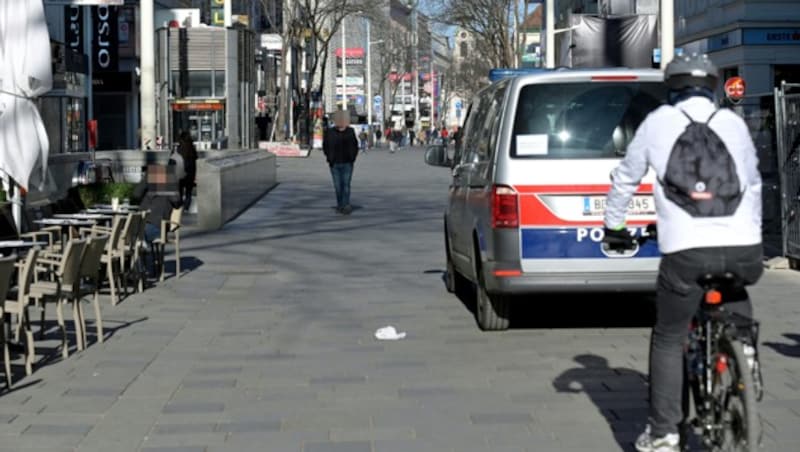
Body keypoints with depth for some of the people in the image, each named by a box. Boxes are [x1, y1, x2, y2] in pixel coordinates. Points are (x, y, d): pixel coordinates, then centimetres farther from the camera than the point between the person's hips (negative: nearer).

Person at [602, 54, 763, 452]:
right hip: (743, 247, 2)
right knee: (736, 295, 34)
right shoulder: (734, 123, 18)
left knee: (668, 340, 11)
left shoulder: (657, 123, 12)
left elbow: (625, 179, 19)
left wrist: (613, 226, 34)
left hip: (685, 251, -2)